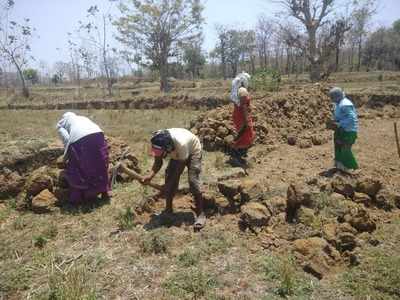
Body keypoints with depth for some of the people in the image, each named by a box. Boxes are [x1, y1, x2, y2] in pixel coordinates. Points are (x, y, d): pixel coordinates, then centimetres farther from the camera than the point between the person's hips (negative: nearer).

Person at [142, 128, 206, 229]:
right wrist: (150, 176, -34)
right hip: (177, 154, 6)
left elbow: (179, 167, -31)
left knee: (193, 181, -19)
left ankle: (201, 214, -9)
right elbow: (158, 162, -15)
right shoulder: (157, 143, -28)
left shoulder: (181, 144, -44)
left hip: (193, 151, -5)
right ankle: (168, 210, 14)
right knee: (169, 179, -3)